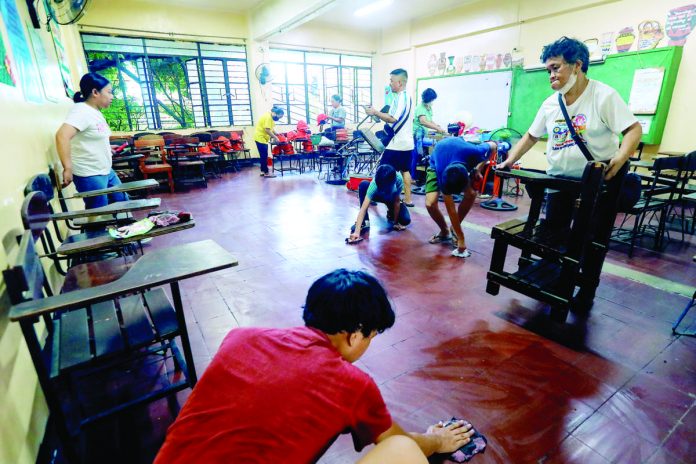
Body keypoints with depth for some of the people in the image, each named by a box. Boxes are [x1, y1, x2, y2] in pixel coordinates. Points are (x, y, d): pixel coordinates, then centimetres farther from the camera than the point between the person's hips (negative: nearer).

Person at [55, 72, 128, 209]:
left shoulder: (95, 112, 10)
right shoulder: (81, 111, -19)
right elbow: (62, 136, -32)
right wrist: (67, 168, -33)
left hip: (106, 171, 9)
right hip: (90, 175, -9)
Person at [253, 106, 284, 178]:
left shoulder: (271, 117, 12)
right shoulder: (268, 117, -20)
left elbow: (271, 129, 17)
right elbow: (267, 130, -25)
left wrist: (277, 135, 6)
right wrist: (275, 137, -18)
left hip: (263, 138, 10)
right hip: (260, 138, -10)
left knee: (264, 156, 12)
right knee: (264, 156, -7)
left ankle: (263, 171, 17)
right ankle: (266, 172, -4)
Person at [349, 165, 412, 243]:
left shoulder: (398, 178, -38)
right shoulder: (375, 183, -40)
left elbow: (397, 201, -28)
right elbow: (363, 208, -46)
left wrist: (395, 222, -21)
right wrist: (357, 231, -54)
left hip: (392, 199, 0)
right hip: (378, 195, 0)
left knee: (406, 220, -23)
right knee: (363, 184, -32)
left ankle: (391, 213, 14)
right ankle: (364, 222, -18)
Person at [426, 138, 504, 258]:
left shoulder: (473, 152, -40)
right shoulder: (442, 174, -41)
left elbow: (493, 146, -14)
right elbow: (451, 209, -33)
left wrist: (479, 168, -22)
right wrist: (461, 240, -32)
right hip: (436, 164, -2)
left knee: (471, 194, -23)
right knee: (430, 204, -23)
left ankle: (454, 229, 0)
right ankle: (444, 232, 5)